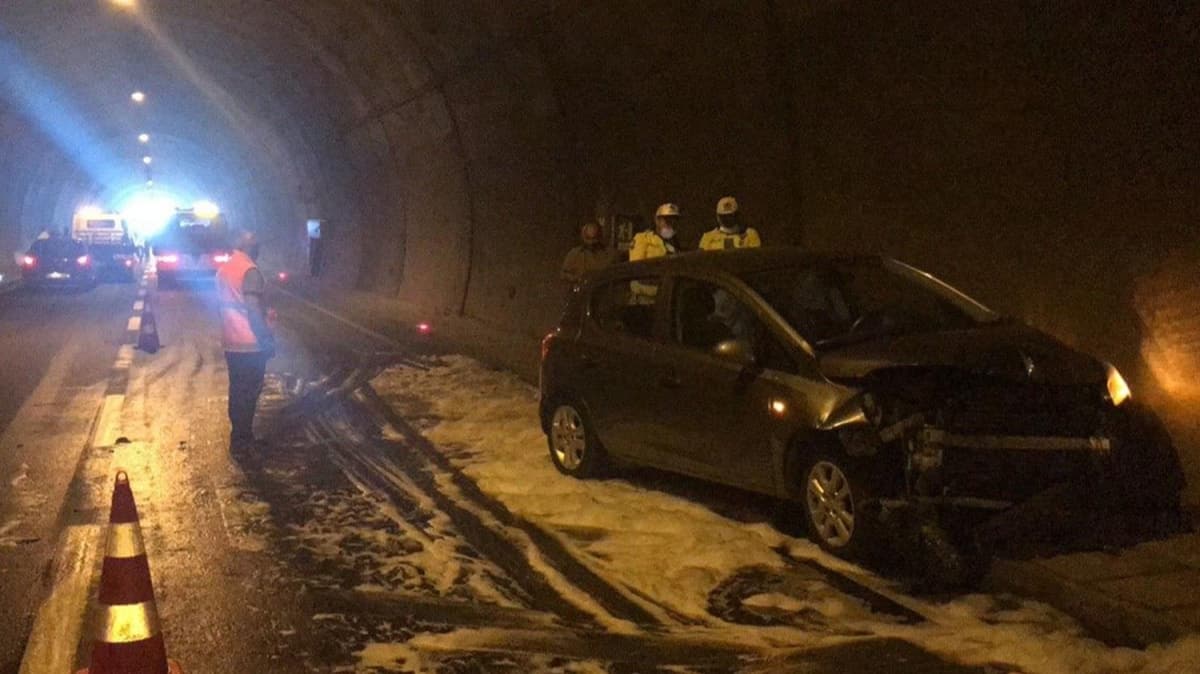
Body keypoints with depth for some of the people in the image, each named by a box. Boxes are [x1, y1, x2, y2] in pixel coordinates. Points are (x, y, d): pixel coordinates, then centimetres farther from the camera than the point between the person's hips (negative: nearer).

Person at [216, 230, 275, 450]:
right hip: (250, 343, -9)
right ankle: (242, 439, 4)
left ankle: (238, 435, 23)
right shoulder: (250, 270, -16)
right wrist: (267, 339, -17)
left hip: (230, 342, 9)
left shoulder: (223, 269, 12)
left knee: (237, 390, 16)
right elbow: (253, 308, -21)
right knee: (249, 391, -1)